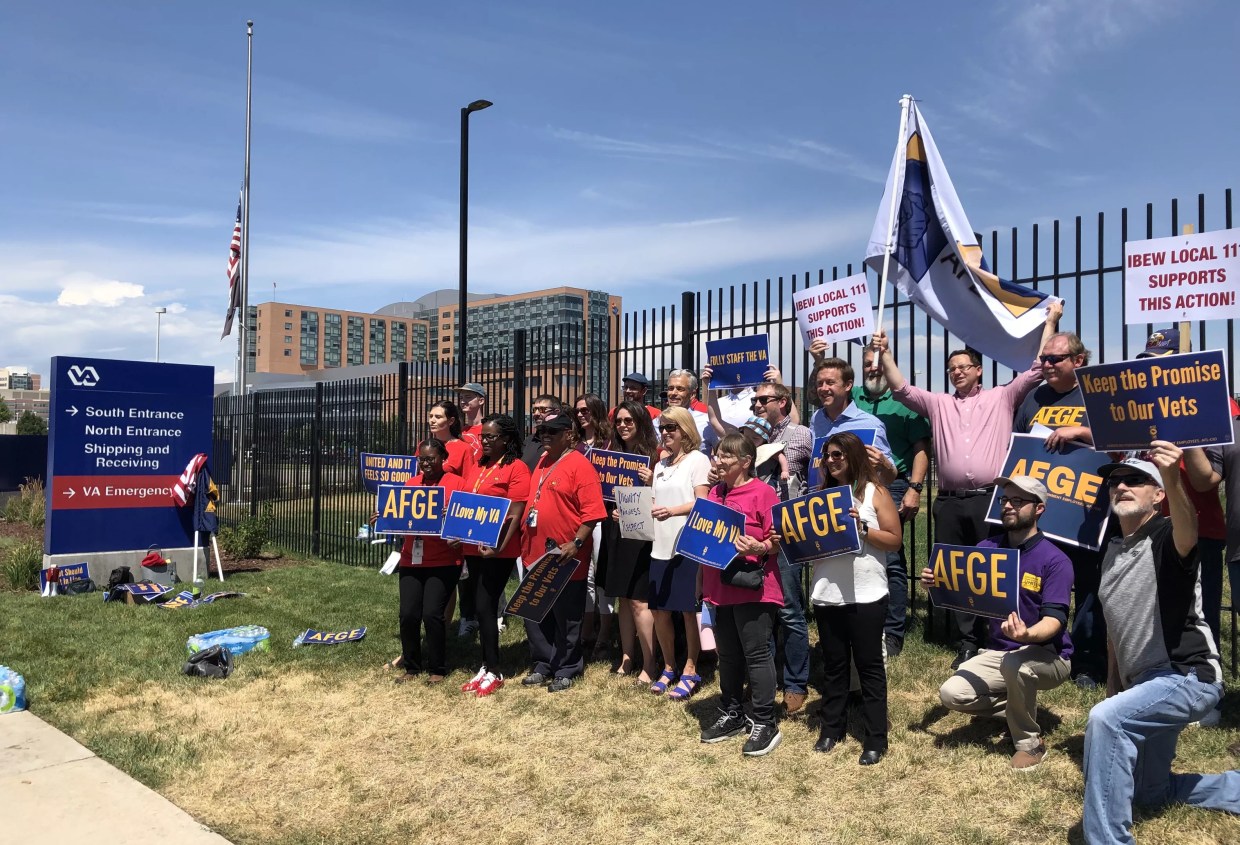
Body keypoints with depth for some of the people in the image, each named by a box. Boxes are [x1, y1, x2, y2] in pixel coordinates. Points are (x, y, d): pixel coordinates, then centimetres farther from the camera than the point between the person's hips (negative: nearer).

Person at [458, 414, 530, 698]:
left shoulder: (517, 468, -9)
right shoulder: (478, 467, 14)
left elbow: (516, 514, -15)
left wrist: (500, 546, -24)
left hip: (499, 550, -7)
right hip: (474, 547, 7)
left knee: (485, 607, -5)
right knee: (482, 607, 12)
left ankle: (494, 672, 6)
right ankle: (487, 666, 21)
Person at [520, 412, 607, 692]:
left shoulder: (580, 465, -13)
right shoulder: (542, 461, 13)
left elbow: (592, 511, -18)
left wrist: (576, 543, -25)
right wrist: (526, 541, 17)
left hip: (565, 558, -8)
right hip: (536, 554, 8)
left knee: (566, 619, 6)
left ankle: (565, 671, 20)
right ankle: (542, 666, 29)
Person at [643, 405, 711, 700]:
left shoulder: (698, 460, -4)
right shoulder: (661, 464, 17)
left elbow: (702, 503, -13)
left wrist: (672, 511, -27)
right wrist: (648, 485, 3)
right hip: (661, 546, 7)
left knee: (688, 610, -1)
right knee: (659, 609, 9)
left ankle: (690, 672, 12)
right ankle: (669, 667, 25)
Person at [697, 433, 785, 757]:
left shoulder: (762, 492, -11)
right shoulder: (714, 493, 11)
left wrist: (759, 548, -29)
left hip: (754, 588, -7)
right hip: (720, 587, 8)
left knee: (757, 654, -1)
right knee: (727, 654, 16)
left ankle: (765, 723, 9)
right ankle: (731, 715, 29)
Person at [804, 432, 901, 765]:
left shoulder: (874, 491, -2)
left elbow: (895, 539, -5)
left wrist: (862, 528, -18)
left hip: (866, 596, -4)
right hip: (827, 595, 4)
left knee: (869, 666, 4)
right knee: (833, 664, 14)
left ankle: (875, 738, 12)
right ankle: (832, 727, 27)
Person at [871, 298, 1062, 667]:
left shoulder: (1002, 397, 10)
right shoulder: (937, 404, 17)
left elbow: (1037, 368, 5)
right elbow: (901, 388, 8)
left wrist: (1051, 321, 6)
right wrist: (884, 353, 0)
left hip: (989, 499, -3)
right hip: (949, 503, 3)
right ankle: (968, 641, 17)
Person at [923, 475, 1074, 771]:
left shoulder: (1055, 560, -14)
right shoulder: (987, 548, 1)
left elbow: (1054, 620, -22)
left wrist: (1026, 635, -45)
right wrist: (936, 584, -22)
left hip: (1047, 654, -5)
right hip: (998, 651, 5)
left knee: (1015, 664, -39)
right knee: (951, 694, -18)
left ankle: (1030, 743, -12)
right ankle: (1019, 708, 10)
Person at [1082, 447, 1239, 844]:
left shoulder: (1166, 538, -15)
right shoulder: (1113, 551, 9)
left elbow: (1187, 535, -43)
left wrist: (1173, 479, -61)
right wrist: (1113, 685, 18)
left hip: (1187, 676, -9)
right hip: (1144, 681, 10)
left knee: (1105, 719, -34)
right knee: (1150, 793, 21)